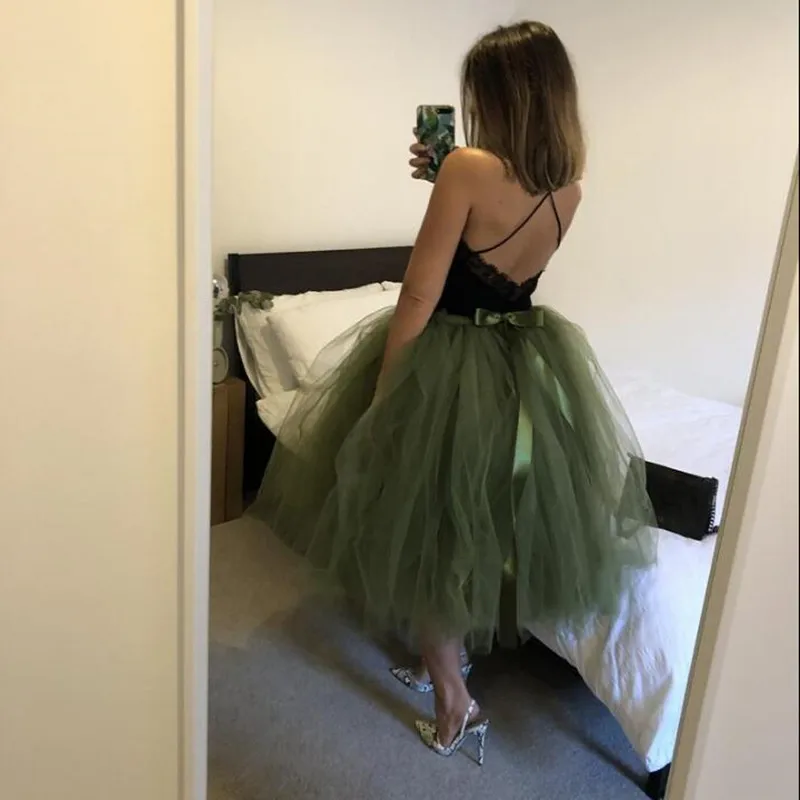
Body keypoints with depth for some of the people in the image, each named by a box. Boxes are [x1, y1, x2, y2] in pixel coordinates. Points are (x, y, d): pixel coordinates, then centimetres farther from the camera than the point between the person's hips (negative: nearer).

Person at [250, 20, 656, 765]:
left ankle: (454, 704, 23)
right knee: (486, 523, 24)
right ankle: (453, 649, 45)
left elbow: (420, 299, -19)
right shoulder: (568, 188, 0)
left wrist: (379, 395, -10)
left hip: (449, 366, -7)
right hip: (528, 370, 7)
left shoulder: (469, 168, -20)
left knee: (424, 533, 12)